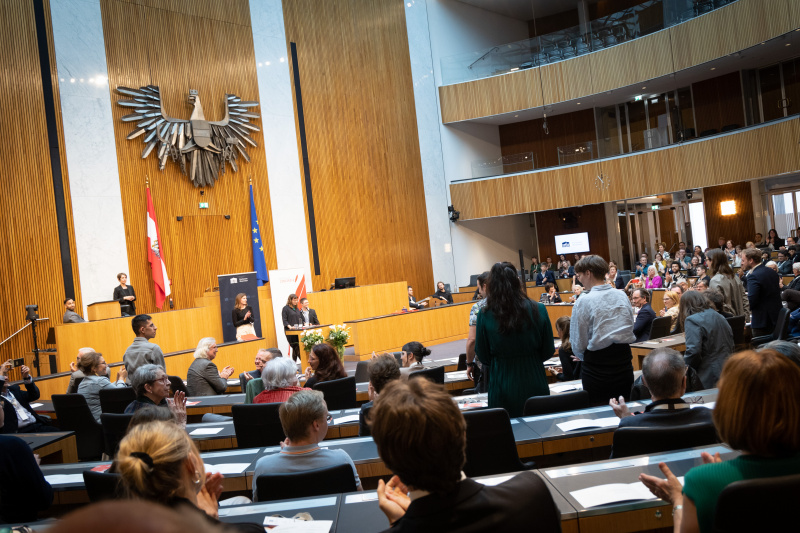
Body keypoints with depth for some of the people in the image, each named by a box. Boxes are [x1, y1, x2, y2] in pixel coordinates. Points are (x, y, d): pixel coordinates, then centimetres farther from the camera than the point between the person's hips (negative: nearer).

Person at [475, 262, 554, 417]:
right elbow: (548, 351, 1)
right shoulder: (538, 310, -9)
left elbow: (483, 357, -1)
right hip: (534, 386, 1)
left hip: (502, 390, -1)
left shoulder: (485, 316, -12)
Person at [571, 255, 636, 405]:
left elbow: (578, 344, -7)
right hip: (624, 358, 5)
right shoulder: (622, 296, 5)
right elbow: (630, 329, 13)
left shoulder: (584, 301, -12)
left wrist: (583, 357, 11)